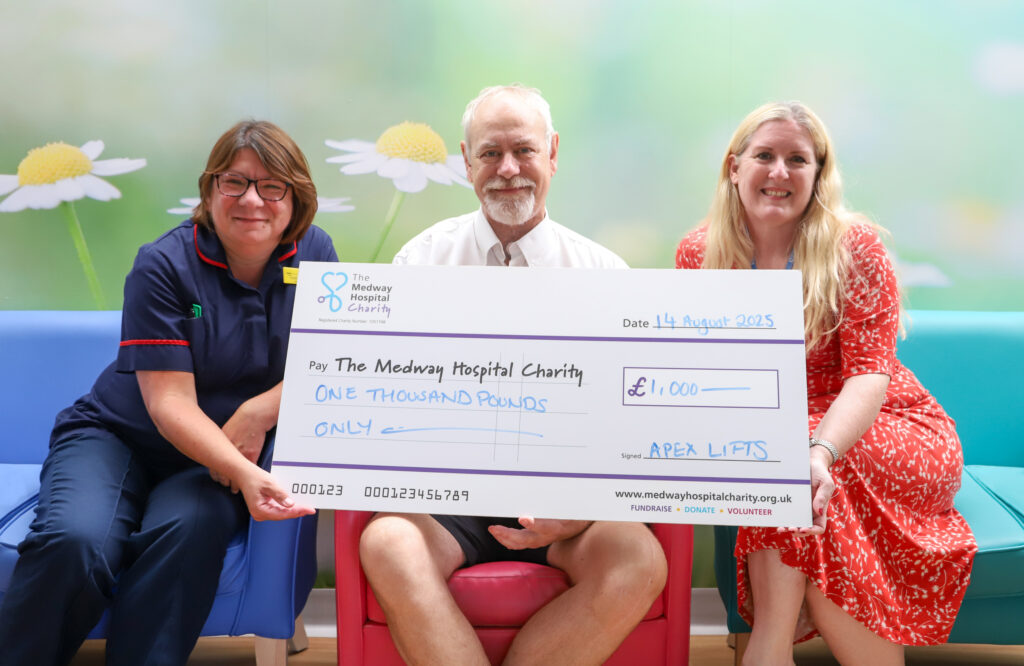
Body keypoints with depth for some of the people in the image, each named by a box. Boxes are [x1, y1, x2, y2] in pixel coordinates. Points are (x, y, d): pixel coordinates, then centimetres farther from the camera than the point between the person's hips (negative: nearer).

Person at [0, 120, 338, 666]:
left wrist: (258, 413, -21)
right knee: (73, 541, -30)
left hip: (221, 459, 2)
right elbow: (171, 405, -18)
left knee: (191, 527, -33)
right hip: (119, 437, -1)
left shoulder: (314, 253, -1)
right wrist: (244, 473, -35)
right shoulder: (165, 265, -11)